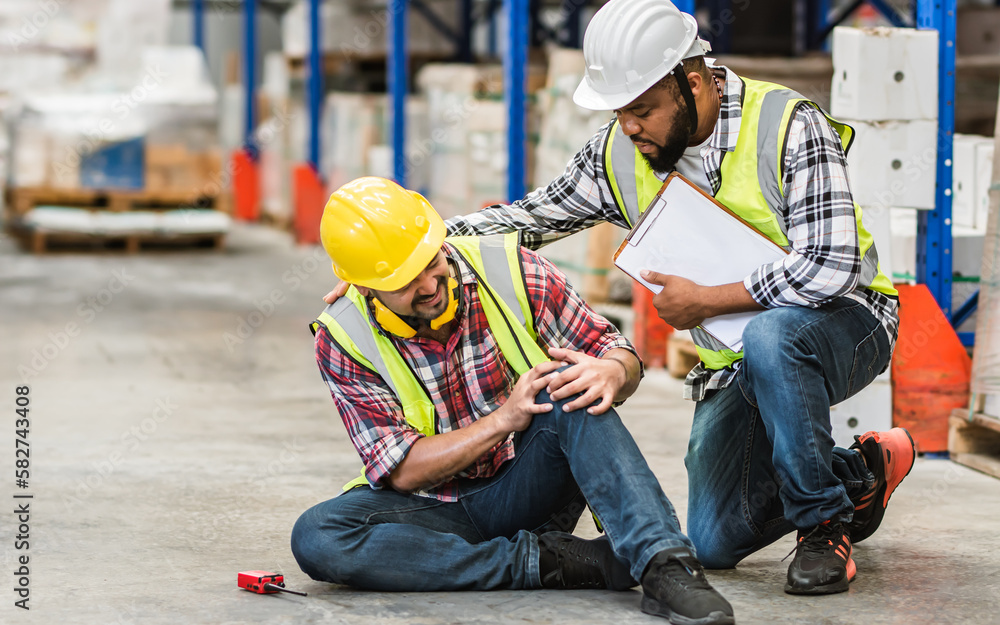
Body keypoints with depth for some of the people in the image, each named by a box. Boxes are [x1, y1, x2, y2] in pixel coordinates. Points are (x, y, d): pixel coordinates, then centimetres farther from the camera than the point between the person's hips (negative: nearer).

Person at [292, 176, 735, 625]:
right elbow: (403, 471, -13)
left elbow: (620, 353, -3)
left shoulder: (507, 268, -9)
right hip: (440, 509, 0)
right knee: (315, 538, -30)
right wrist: (504, 419, -26)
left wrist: (612, 373, -29)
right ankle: (550, 562, -28)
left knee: (569, 386, -30)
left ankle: (664, 564, -41)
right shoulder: (342, 340, -10)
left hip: (530, 488, 0)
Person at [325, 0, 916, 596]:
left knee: (772, 334, -41)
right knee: (714, 543, -7)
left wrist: (703, 302, -22)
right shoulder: (619, 156, -4)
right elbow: (523, 221, 2)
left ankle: (825, 523, -19)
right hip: (734, 365, 6)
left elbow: (830, 268, -30)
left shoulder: (789, 127, -21)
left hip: (845, 319, -6)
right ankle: (862, 472, 20)